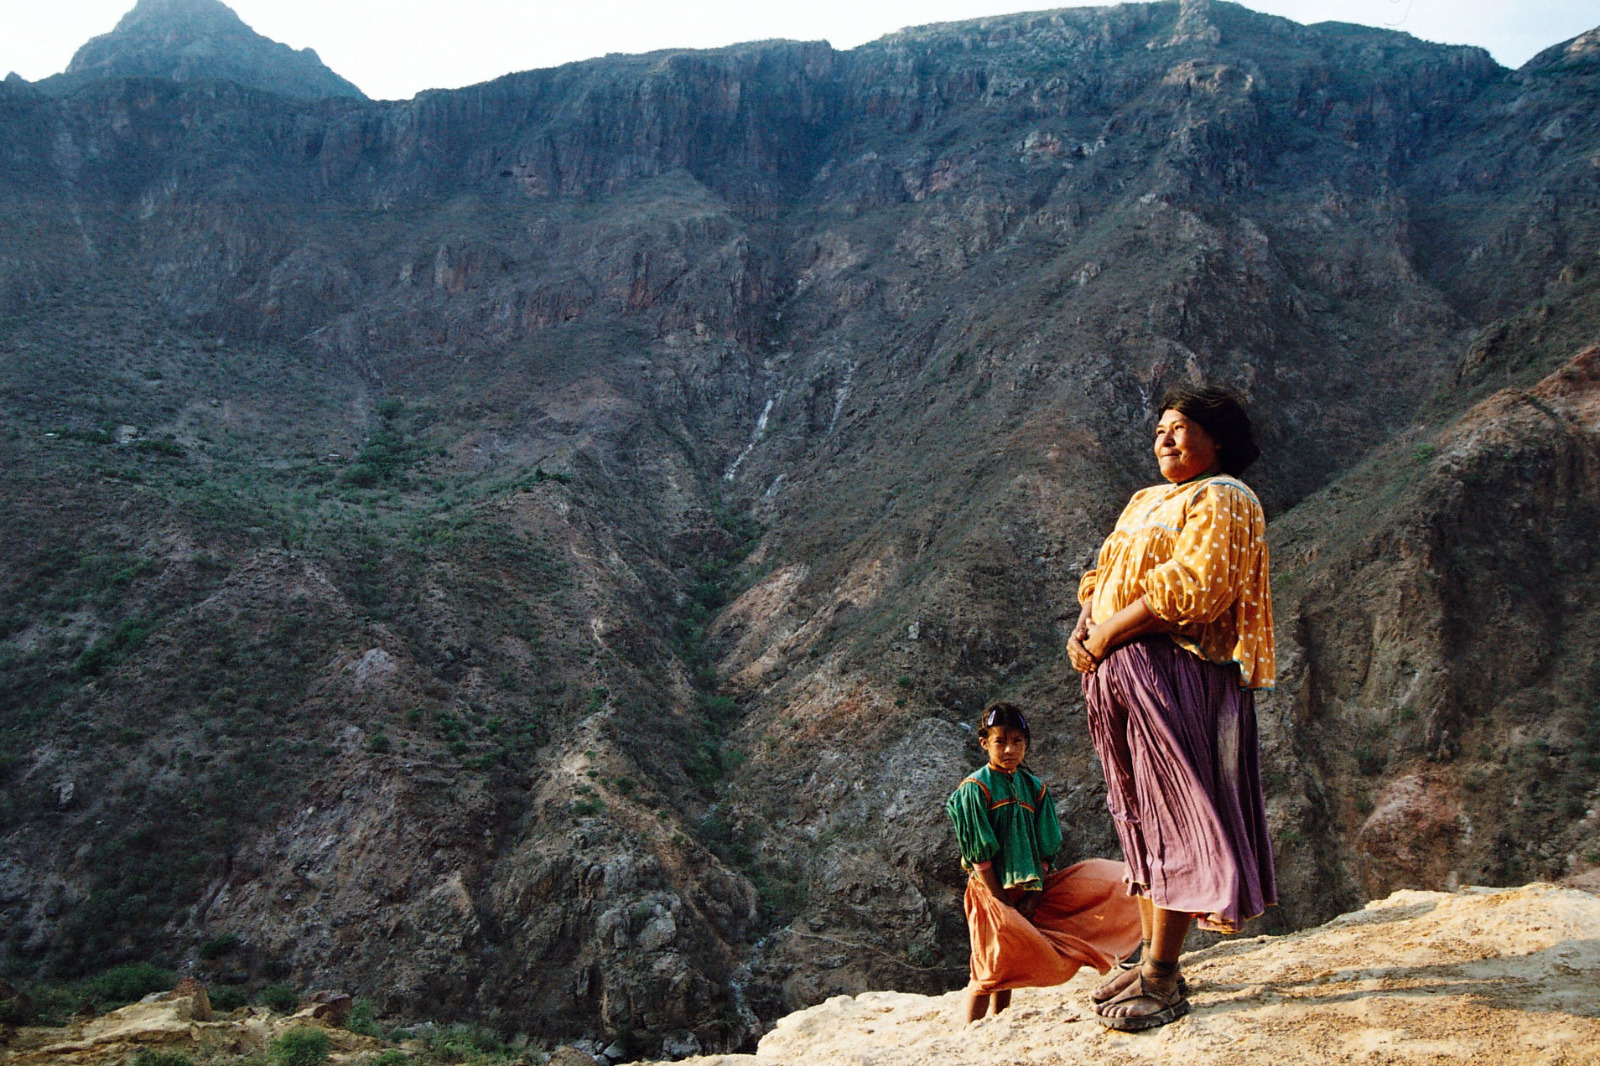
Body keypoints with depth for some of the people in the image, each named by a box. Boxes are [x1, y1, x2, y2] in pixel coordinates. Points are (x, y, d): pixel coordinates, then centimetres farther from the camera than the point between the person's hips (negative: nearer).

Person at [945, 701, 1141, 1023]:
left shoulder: (1034, 788, 5)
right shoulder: (975, 789, -10)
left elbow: (1043, 851, 2)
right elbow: (979, 856, -13)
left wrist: (1031, 899, -8)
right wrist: (1003, 903, -15)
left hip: (1027, 890, 5)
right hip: (992, 891, -5)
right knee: (989, 969, -4)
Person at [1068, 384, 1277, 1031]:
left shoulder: (1221, 500, -3)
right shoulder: (1145, 502, 23)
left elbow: (1191, 588, -17)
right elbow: (1103, 576, 20)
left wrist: (1106, 636, -15)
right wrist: (1082, 630, -1)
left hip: (1175, 674, -9)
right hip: (1120, 679, 9)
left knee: (1171, 818, -7)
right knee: (1142, 819, 11)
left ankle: (1161, 980, -2)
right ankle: (1153, 962, 19)